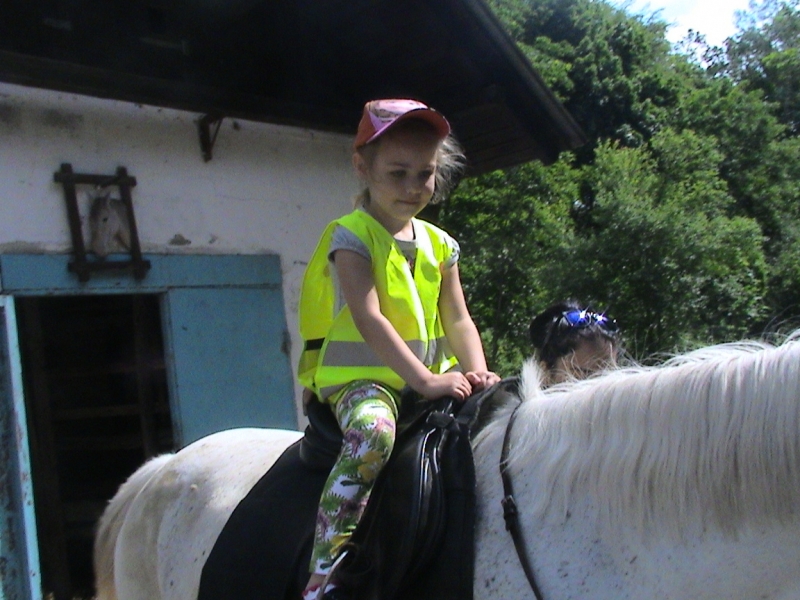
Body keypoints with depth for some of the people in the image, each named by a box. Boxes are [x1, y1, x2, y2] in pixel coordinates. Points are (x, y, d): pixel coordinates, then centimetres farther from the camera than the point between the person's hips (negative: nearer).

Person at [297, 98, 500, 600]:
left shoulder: (439, 244, 13)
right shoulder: (352, 236, -7)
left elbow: (458, 321, 9)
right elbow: (368, 319, -18)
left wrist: (477, 372, -11)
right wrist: (424, 380, -26)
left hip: (432, 378, 7)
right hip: (358, 377, -7)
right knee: (374, 430, -36)